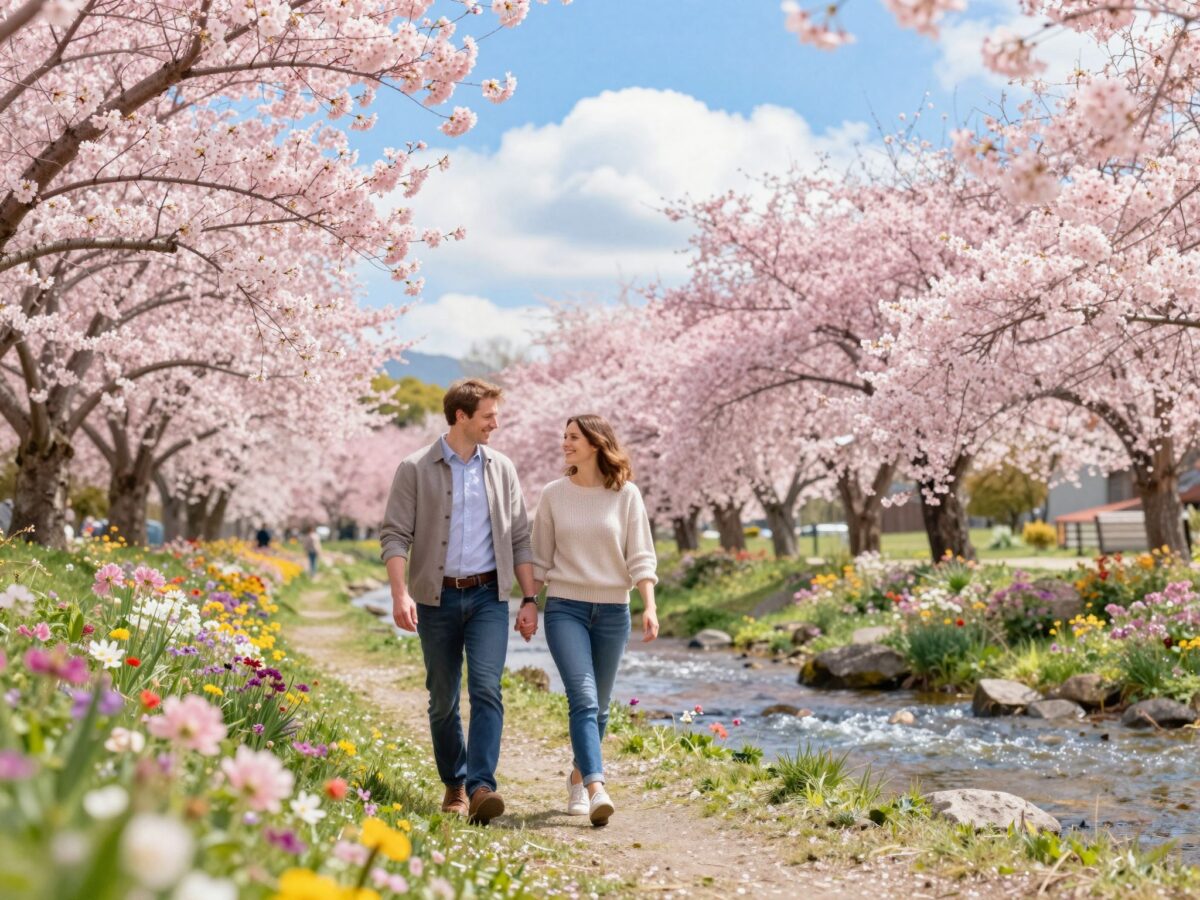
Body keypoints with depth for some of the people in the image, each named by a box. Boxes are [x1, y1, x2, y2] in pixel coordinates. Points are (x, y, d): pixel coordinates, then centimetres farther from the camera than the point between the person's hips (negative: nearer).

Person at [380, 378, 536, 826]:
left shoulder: (501, 469, 8)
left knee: (487, 689, -15)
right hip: (438, 597, -1)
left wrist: (531, 599, 6)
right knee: (443, 699, 7)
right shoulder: (415, 470, -2)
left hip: (488, 596, 1)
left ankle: (481, 786, -19)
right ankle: (454, 785, 22)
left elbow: (519, 538, 11)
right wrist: (400, 594, -18)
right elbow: (395, 535, -6)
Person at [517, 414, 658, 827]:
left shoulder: (626, 494, -1)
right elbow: (540, 557, 9)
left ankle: (578, 776, 31)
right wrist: (529, 603, 3)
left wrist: (649, 606, -11)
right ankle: (596, 789, -25)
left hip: (612, 610, 1)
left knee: (598, 705, 10)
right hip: (565, 607, -1)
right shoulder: (554, 495, 3)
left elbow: (641, 557, -1)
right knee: (583, 698, -16)